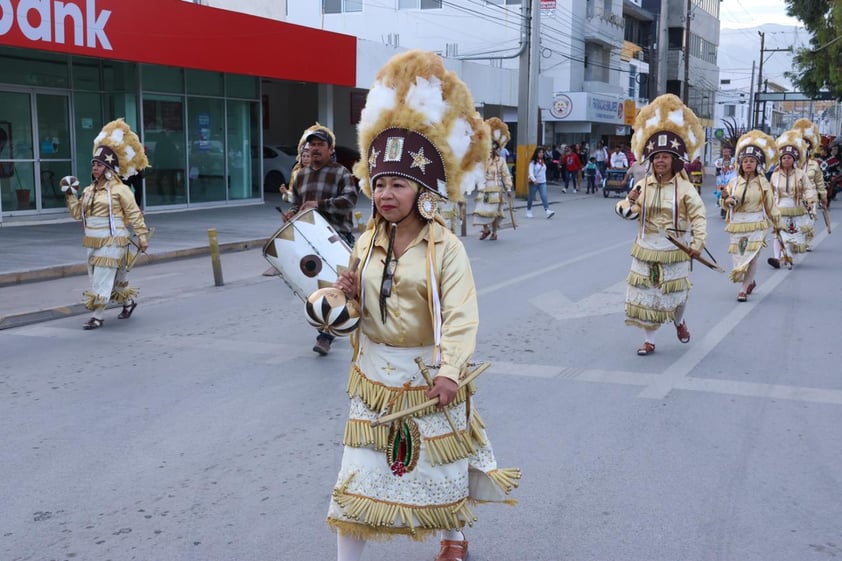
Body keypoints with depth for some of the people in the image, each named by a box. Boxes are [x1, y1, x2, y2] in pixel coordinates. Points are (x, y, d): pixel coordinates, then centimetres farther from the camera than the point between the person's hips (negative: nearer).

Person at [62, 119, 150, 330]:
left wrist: (142, 237, -8)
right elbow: (78, 213, 16)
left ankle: (98, 316, -3)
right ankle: (129, 300, 38)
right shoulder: (89, 191, 12)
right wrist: (70, 194, 7)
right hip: (93, 242, 7)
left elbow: (134, 215, -7)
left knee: (102, 280, -9)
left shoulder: (120, 190, -8)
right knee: (115, 278, 15)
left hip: (112, 242, -7)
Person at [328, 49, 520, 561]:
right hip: (376, 373, 3)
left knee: (441, 465, 18)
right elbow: (357, 309, 9)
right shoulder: (367, 244, 0)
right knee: (359, 474, 3)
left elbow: (461, 316, -23)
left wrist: (450, 372, -34)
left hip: (429, 372, -3)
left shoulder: (445, 247, -15)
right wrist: (348, 293, -14)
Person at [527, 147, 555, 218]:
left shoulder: (543, 162, 9)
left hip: (542, 182, 4)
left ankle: (547, 211, -26)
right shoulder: (533, 162, -9)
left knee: (544, 196, -12)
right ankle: (529, 211, 24)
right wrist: (534, 180, -33)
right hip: (534, 183, -4)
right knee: (531, 197, 8)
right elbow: (531, 172, -19)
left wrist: (544, 179, 15)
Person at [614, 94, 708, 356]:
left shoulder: (684, 187, -9)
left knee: (675, 292, 10)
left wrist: (698, 243, -19)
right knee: (646, 294, 3)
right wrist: (629, 202, -21)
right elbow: (630, 214, 1)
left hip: (674, 248, -2)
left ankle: (679, 321, 44)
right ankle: (649, 340, 15)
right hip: (647, 248, 2)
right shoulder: (643, 185, 0)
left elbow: (698, 216, -10)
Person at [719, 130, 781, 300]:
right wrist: (725, 199, -18)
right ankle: (750, 281, 32)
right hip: (737, 225, 2)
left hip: (756, 224, -2)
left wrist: (776, 223, 12)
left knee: (751, 256, -6)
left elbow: (770, 205, 6)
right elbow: (726, 205, 5)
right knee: (738, 256, 6)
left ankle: (743, 289, 0)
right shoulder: (735, 182, 1)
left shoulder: (763, 183, -2)